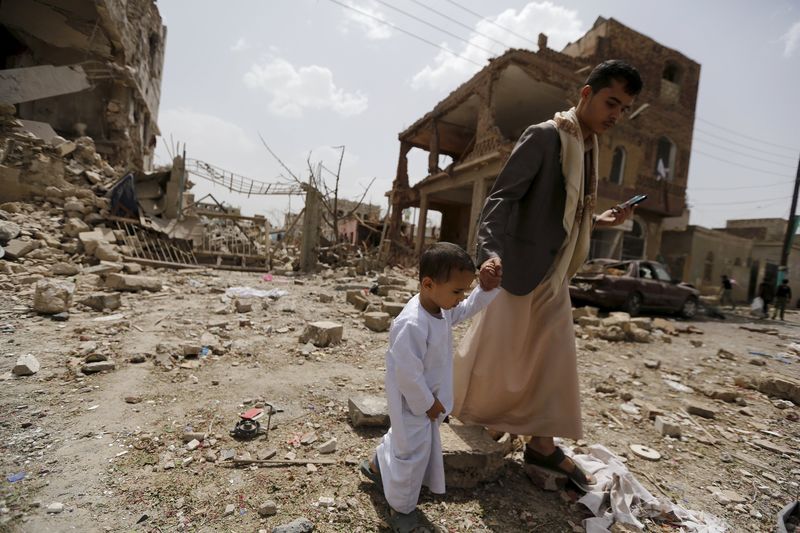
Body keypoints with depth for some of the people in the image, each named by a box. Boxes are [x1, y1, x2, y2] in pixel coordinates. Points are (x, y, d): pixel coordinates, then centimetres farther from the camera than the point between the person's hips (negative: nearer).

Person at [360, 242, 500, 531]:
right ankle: (401, 509, 37)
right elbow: (408, 375, -32)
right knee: (413, 452, 10)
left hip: (426, 397, 9)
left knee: (404, 438, 30)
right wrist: (428, 404, -17)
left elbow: (467, 310, 8)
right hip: (413, 402, -9)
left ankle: (376, 465, 58)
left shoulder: (441, 307, -10)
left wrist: (487, 288, -9)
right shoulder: (412, 325, -38)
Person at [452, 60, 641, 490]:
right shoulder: (544, 136, -12)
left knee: (553, 358, 10)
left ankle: (541, 443, 24)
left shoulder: (588, 147, 14)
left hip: (555, 274, 8)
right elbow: (501, 198, -20)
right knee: (495, 350, 4)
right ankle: (457, 403, 31)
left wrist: (598, 221, 8)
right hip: (520, 267, -8)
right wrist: (491, 252, -33)